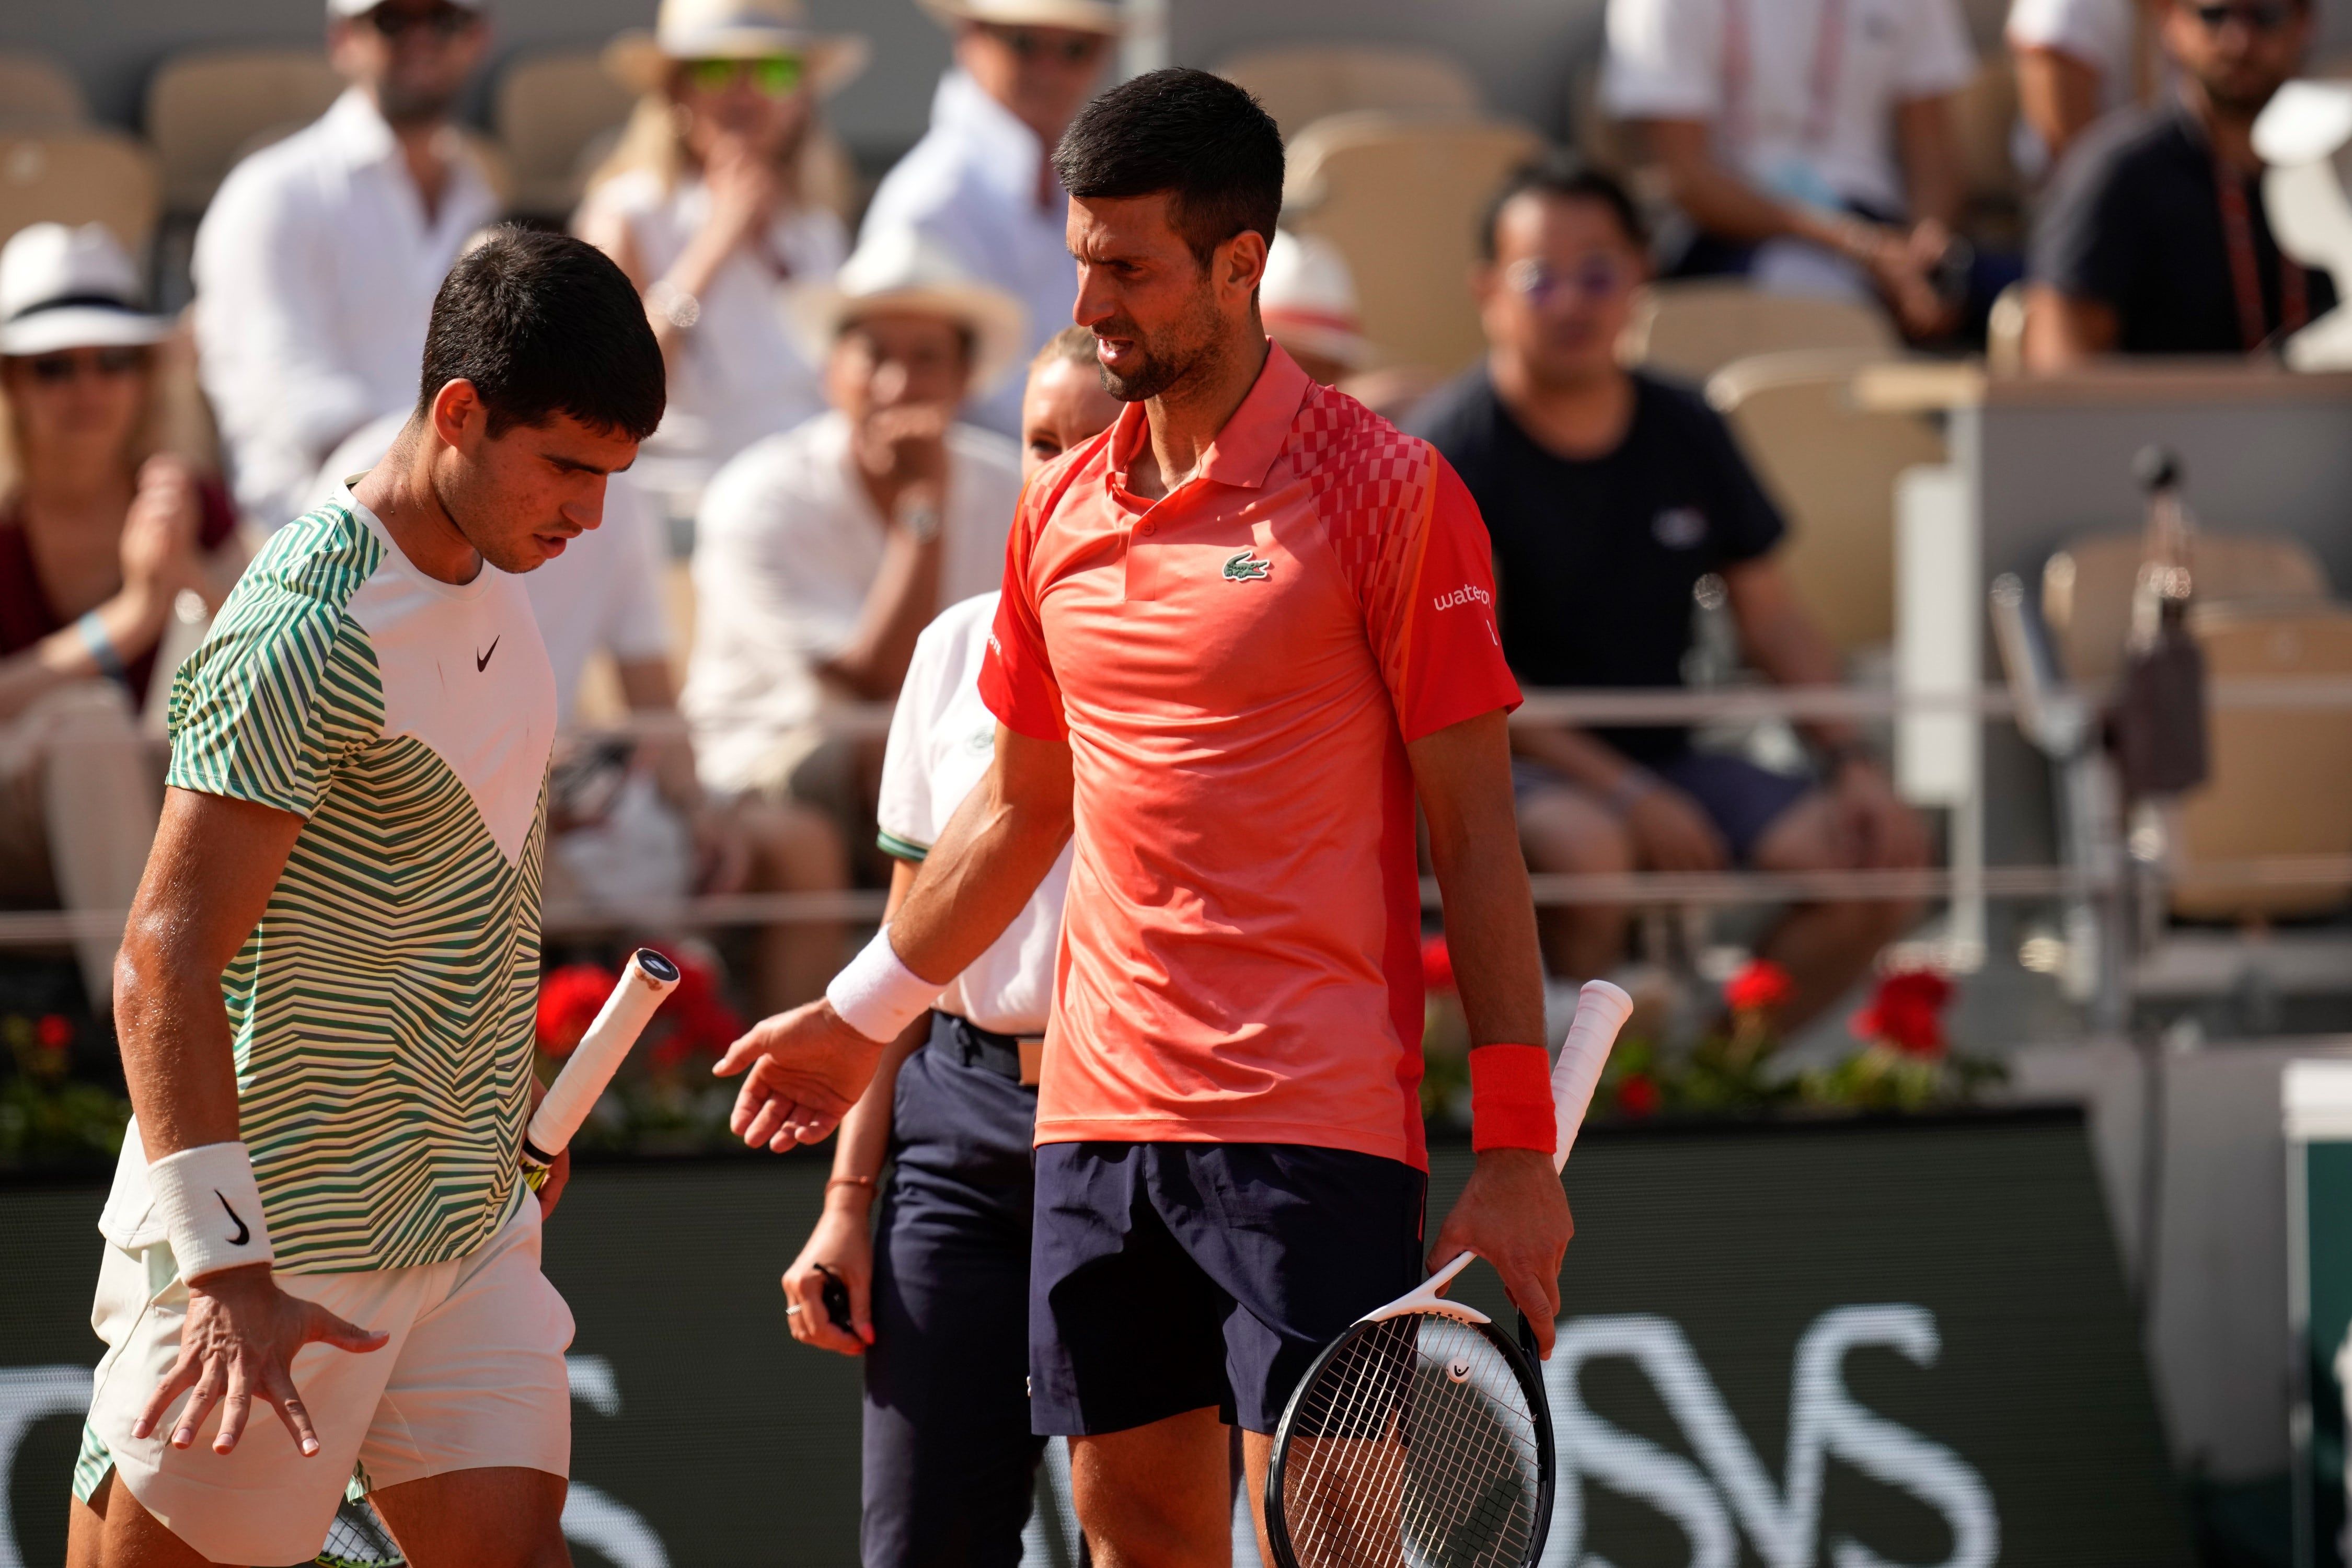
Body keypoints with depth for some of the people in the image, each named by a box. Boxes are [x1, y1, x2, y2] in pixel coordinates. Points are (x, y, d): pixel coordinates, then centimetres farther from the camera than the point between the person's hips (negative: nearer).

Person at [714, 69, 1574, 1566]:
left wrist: (1518, 1147, -11)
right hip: (1096, 1117, 6)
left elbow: (1476, 832, -6)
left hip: (1316, 1128, -6)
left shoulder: (1385, 490, -6)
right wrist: (861, 1017, 32)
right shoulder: (1064, 515, 12)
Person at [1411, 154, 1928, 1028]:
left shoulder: (1685, 435, 10)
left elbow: (1772, 620, 16)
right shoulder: (1454, 450, -8)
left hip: (1662, 759, 6)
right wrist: (1627, 794, -21)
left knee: (1882, 852, -14)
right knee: (1584, 846, -40)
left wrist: (1852, 761, -1)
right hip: (1509, 761, -6)